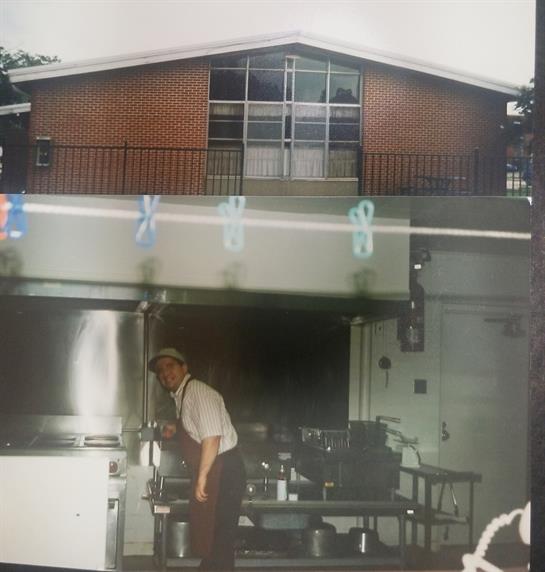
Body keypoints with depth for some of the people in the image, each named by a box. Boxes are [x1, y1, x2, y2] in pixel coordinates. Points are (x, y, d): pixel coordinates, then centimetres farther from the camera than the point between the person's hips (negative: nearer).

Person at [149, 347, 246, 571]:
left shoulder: (198, 391, -16)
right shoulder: (180, 396, 14)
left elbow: (212, 436, -24)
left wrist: (202, 477, -22)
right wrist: (176, 430, 11)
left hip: (222, 472, -10)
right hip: (211, 472, 10)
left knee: (218, 540, -5)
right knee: (206, 536, 18)